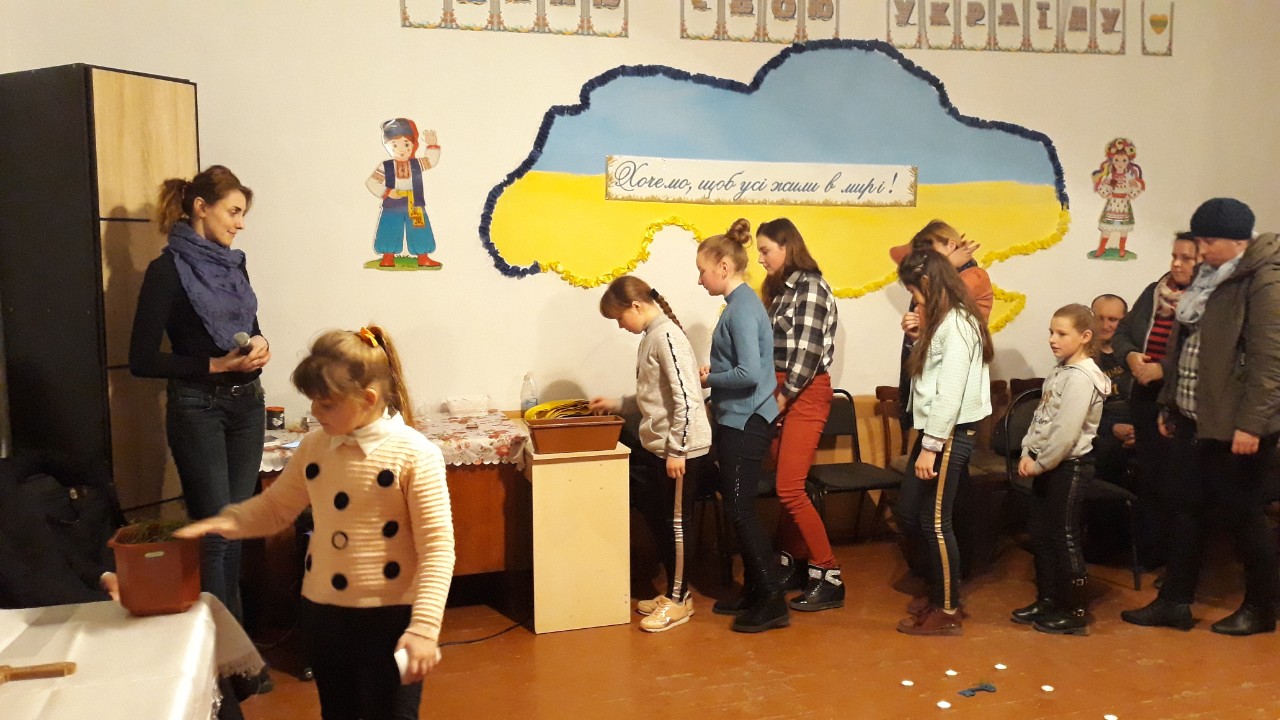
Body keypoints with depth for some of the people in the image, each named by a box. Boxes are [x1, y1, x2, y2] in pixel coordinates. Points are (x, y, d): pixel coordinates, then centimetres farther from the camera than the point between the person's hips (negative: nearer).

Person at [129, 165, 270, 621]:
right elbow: (142, 360, -12)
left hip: (246, 404, 6)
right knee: (214, 533, -3)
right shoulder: (168, 269, -10)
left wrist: (259, 346, -2)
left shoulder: (233, 263, 9)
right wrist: (217, 365, -18)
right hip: (198, 408, -6)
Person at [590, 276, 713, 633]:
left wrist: (676, 450, -22)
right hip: (658, 447, 10)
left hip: (681, 449, -10)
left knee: (676, 522, 2)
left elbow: (686, 396, -24)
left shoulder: (666, 336, -18)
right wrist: (615, 405, 17)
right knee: (658, 519, 15)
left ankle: (679, 600, 15)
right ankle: (674, 591, 28)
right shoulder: (652, 336, 12)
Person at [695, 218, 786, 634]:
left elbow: (750, 373, -25)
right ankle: (753, 591, 24)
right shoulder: (740, 303, 12)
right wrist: (711, 375, 3)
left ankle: (773, 602, 2)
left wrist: (707, 379, -11)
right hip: (737, 419, 10)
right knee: (738, 508, 14)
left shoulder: (742, 309, -17)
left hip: (746, 422, -10)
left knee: (740, 510, -4)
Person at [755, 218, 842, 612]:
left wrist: (783, 397, -14)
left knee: (789, 488, -11)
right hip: (782, 393, 8)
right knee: (788, 486, 10)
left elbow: (809, 351, -17)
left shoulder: (810, 286, -10)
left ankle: (829, 578, -3)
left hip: (805, 394, -8)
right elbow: (776, 347, 13)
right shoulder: (781, 289, 17)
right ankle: (794, 565, 20)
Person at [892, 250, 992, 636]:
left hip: (950, 434, -10)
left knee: (934, 521, 0)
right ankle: (940, 588, 30)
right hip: (934, 430, 10)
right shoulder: (942, 322, 15)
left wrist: (930, 447, -22)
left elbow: (950, 393, -22)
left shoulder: (957, 324, -17)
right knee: (908, 513, 14)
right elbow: (932, 381, 10)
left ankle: (947, 611, 13)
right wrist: (919, 336, 6)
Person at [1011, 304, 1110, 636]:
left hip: (1068, 467, -9)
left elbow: (1066, 432, -24)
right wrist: (1027, 454, 1)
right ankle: (1047, 601, 27)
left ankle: (1075, 613, 9)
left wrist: (1040, 464, -16)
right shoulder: (1059, 372, 11)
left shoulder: (1082, 378, -18)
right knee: (1040, 535, 15)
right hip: (1046, 465, 9)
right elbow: (1040, 418, 12)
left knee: (1065, 538, -1)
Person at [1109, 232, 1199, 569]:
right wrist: (1131, 355, -4)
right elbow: (1122, 333, 16)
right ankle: (1149, 550, 28)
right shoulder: (1154, 292, 9)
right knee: (1148, 474, 14)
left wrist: (1162, 369, -22)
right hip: (1146, 398, 6)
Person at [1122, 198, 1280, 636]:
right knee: (1184, 509, 10)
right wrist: (1168, 404, 17)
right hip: (1194, 421, 8)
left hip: (1235, 426, -8)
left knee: (1243, 516, 4)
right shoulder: (1211, 278, 14)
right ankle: (1174, 602, 19)